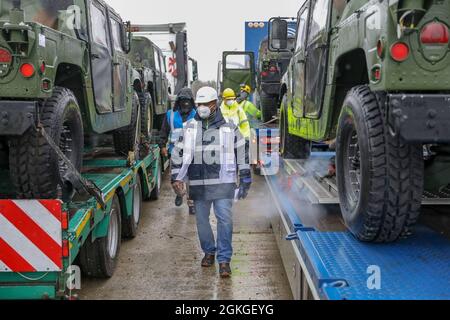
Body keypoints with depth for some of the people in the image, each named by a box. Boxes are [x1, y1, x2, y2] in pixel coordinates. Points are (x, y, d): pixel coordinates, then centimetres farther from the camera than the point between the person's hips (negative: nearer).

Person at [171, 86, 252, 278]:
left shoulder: (229, 127, 3)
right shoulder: (189, 127, 8)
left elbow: (242, 154, 6)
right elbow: (178, 153, 13)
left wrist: (245, 181, 4)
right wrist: (176, 177, 4)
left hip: (223, 183, -2)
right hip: (198, 184, 3)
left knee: (225, 219, -8)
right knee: (202, 220, 11)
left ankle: (224, 259, 3)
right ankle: (209, 252, 32)